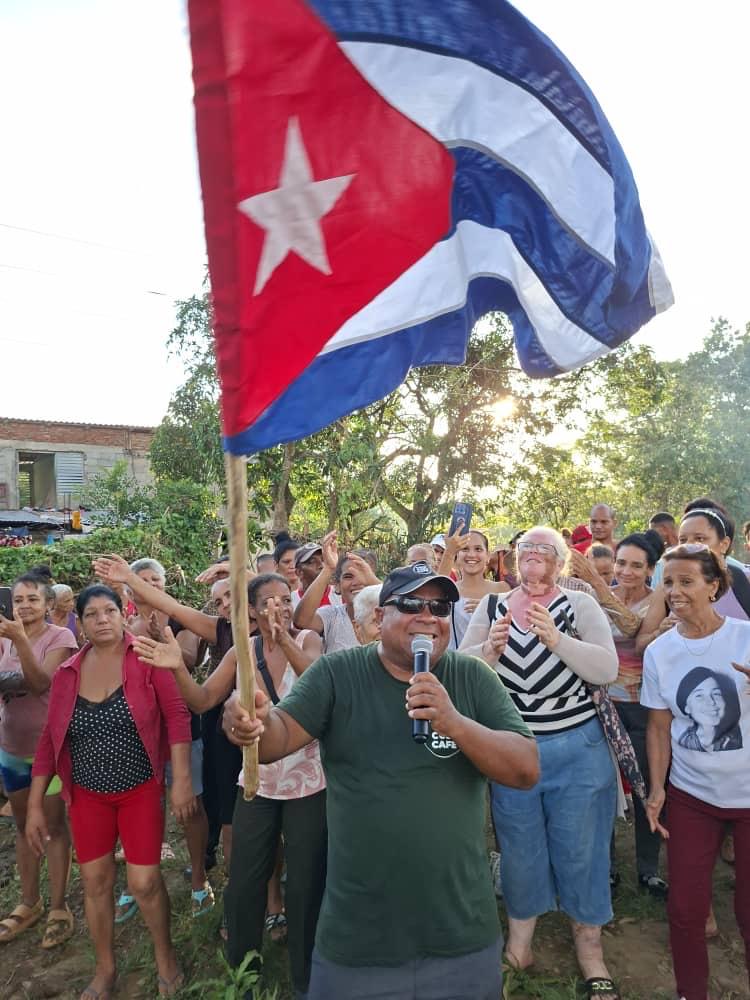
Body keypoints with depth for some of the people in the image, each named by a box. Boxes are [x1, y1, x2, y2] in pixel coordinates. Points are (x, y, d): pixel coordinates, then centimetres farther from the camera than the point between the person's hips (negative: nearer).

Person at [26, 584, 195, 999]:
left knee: (144, 882, -1)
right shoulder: (67, 674, -1)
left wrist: (181, 780, -19)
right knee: (95, 882, 13)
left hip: (140, 789, -3)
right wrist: (35, 805, 4)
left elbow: (177, 716, -15)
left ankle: (165, 955, 28)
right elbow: (49, 740, 4)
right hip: (87, 794, 4)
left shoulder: (146, 660, -13)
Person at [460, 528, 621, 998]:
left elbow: (607, 669, -16)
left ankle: (590, 946, 34)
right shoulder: (491, 606, 1)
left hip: (577, 749, -1)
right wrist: (490, 649, -23)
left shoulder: (581, 605, -5)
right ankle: (519, 939, 40)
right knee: (519, 848, 16)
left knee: (580, 849, 11)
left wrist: (555, 639, -29)